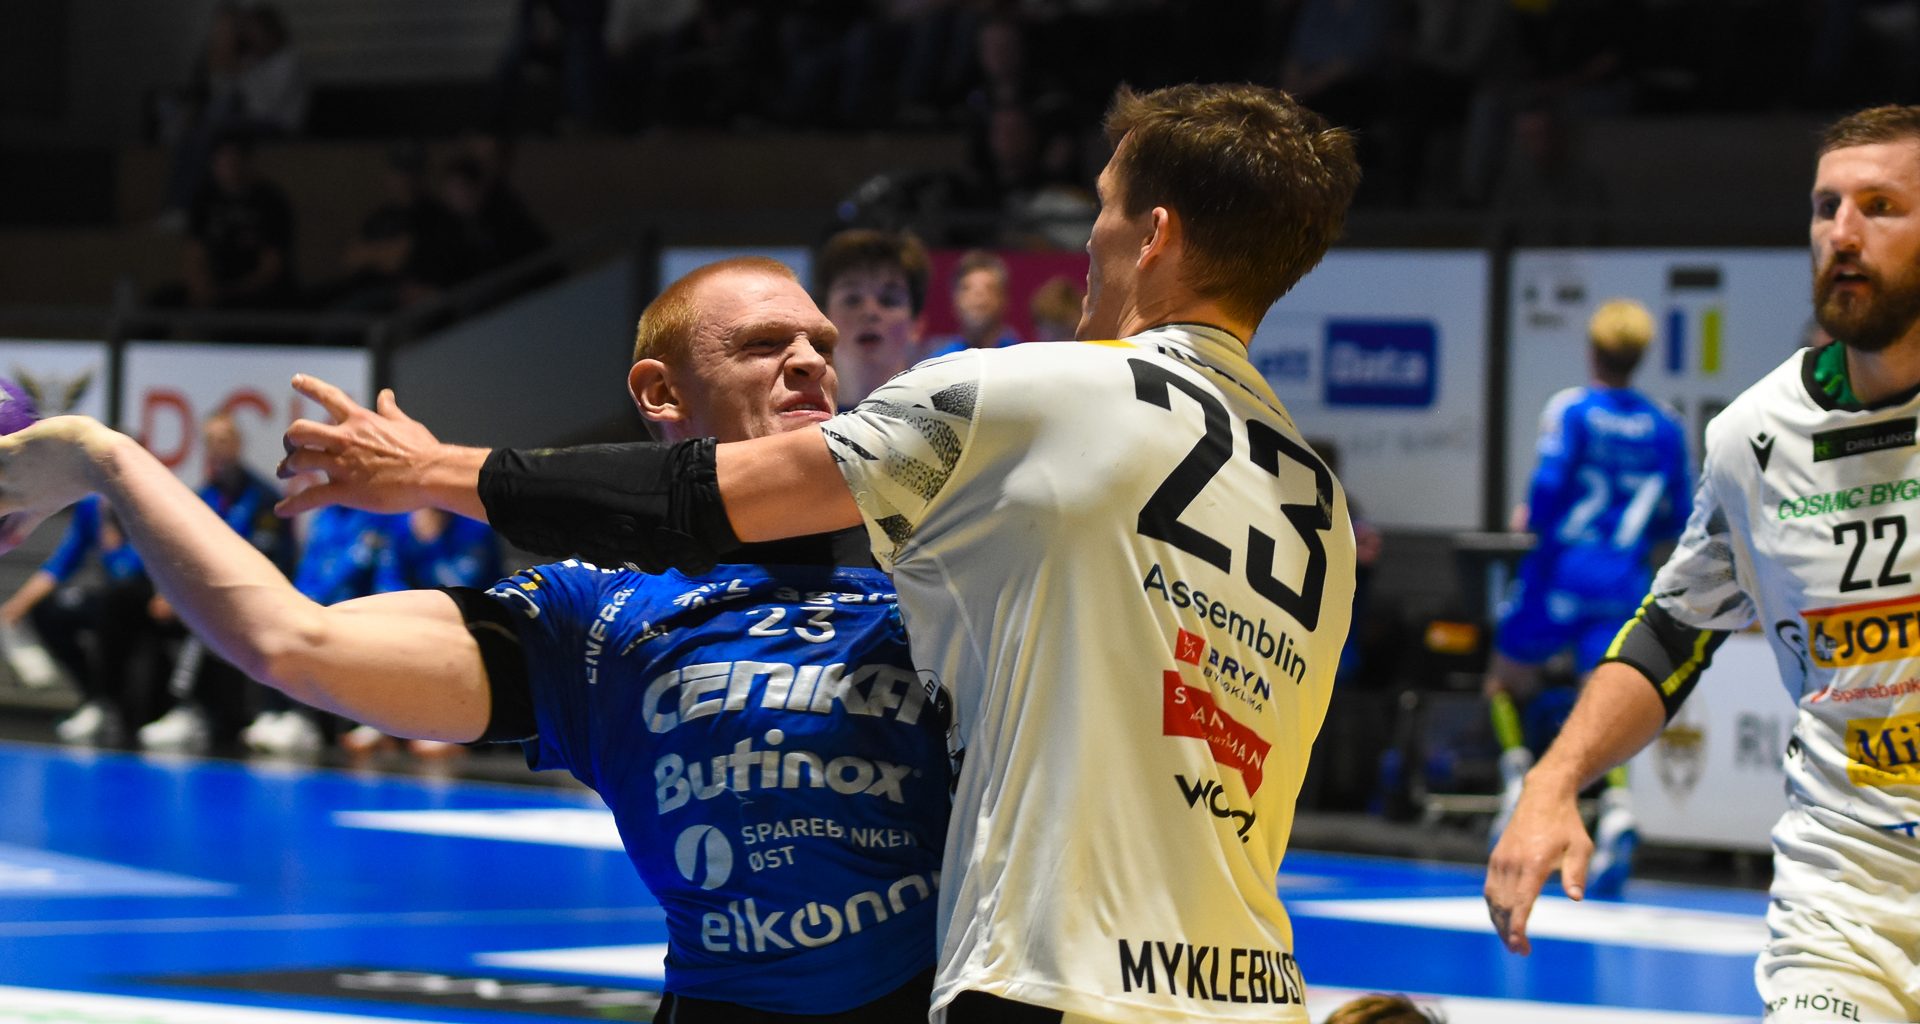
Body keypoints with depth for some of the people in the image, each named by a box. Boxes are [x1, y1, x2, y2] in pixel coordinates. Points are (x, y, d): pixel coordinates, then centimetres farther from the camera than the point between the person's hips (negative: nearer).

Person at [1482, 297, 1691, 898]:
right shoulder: (1665, 429, 9)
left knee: (1507, 680, 19)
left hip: (1562, 569, -3)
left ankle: (1518, 778, 1)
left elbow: (1549, 484, -15)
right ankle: (1616, 808, -28)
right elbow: (1675, 522, 11)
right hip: (1625, 580, 3)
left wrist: (1533, 518, 6)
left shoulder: (1569, 410, -3)